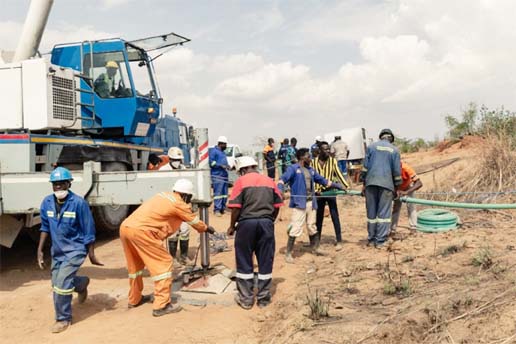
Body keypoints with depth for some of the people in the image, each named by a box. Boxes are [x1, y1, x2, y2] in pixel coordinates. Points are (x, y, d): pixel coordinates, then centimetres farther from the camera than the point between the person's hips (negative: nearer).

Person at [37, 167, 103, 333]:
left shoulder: (79, 203, -21)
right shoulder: (47, 202, -6)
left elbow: (88, 231, -15)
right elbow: (45, 227, 8)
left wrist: (91, 254, -11)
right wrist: (40, 250, 6)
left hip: (75, 249, -6)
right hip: (57, 250, 6)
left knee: (61, 283, -13)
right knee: (56, 283, 15)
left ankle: (63, 319, 9)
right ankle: (82, 283, 48)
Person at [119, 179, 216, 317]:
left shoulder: (164, 195, 22)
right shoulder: (178, 203, 1)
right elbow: (195, 221, 16)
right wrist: (206, 228, 33)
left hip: (125, 227, 9)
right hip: (140, 230, -9)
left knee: (135, 265, 24)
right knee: (164, 263, -1)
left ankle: (134, 299, 38)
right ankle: (161, 305, -2)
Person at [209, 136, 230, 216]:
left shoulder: (223, 152, 23)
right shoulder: (213, 151, -4)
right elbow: (211, 162, -12)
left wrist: (227, 166, 11)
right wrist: (221, 165, -16)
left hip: (224, 176, 9)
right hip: (217, 176, -9)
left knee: (225, 193, 8)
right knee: (218, 193, -11)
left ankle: (223, 208, 15)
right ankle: (217, 210, -9)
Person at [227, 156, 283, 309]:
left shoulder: (241, 181, -3)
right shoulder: (270, 181, 9)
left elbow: (236, 207, -9)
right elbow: (277, 206, 9)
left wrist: (232, 226, 3)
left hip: (247, 223, -3)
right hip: (266, 223, 3)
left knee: (244, 262, 8)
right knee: (265, 262, 10)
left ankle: (246, 299, 14)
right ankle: (263, 298, 18)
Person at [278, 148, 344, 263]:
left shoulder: (310, 170, 17)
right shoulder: (293, 168, -3)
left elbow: (323, 180, 26)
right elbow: (283, 179, -15)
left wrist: (338, 186, 27)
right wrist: (280, 190, -36)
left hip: (311, 202, 7)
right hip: (299, 203, -7)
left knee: (312, 227, 17)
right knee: (296, 228, -10)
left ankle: (315, 248, 34)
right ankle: (288, 253, -1)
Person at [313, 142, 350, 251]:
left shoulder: (332, 161, 0)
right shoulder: (314, 162, 1)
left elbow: (339, 175, -3)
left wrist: (347, 186, -14)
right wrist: (315, 190, -12)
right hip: (319, 192, 1)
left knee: (335, 216, -3)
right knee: (318, 217, 11)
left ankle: (339, 241, 2)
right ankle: (317, 240, 24)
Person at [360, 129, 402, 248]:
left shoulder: (371, 146, 9)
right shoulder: (394, 150, 8)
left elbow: (365, 166, 5)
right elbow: (397, 171, 7)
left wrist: (364, 183, 10)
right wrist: (396, 186, 16)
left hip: (371, 183, 1)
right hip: (386, 184, -1)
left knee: (371, 212, 8)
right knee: (384, 213, 1)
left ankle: (371, 239, 13)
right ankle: (380, 240, -1)